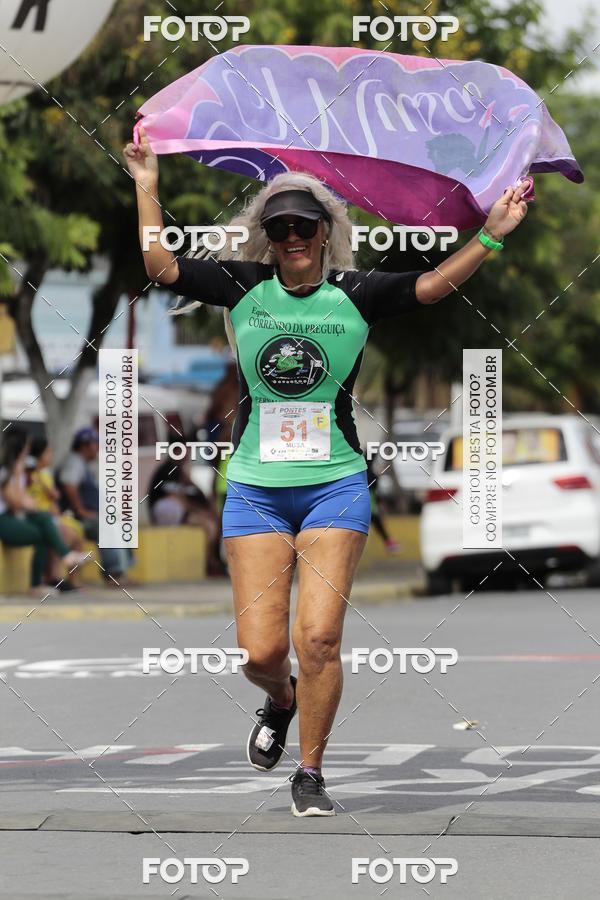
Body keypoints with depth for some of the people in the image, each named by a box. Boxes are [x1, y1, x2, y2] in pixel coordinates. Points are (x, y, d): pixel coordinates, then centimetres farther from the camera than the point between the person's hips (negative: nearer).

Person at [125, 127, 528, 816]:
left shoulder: (355, 294, 1)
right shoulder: (244, 287, 3)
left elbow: (432, 285, -5)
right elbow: (161, 266, -2)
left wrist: (491, 235, -15)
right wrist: (147, 189, -9)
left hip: (335, 485, -1)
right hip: (255, 489, 1)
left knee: (318, 637, -12)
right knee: (261, 650, -3)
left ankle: (310, 773, 5)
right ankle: (281, 700, 34)